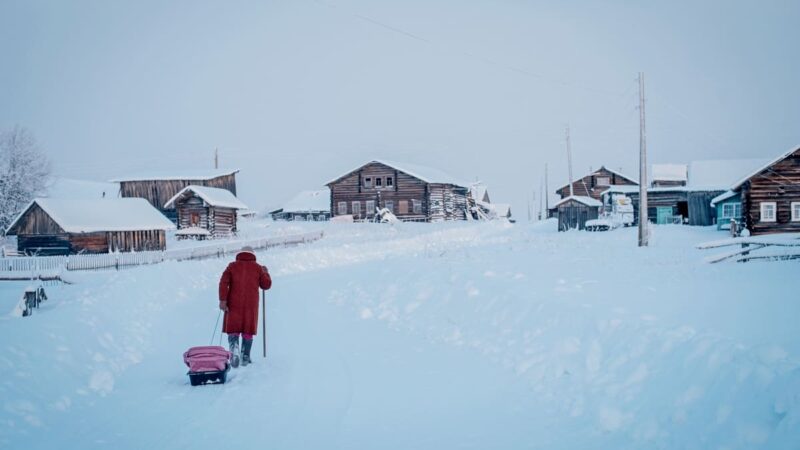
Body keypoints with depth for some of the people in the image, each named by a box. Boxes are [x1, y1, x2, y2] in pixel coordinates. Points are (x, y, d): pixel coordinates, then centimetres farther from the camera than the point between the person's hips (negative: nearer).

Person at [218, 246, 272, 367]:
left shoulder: (232, 266, 5)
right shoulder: (257, 268, 6)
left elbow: (223, 282, -7)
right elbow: (266, 285, 8)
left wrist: (222, 300, -10)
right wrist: (266, 273, 25)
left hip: (234, 304, 0)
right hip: (251, 305, 0)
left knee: (233, 330, 6)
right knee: (248, 331, 11)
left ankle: (234, 347, -22)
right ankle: (245, 357, 12)